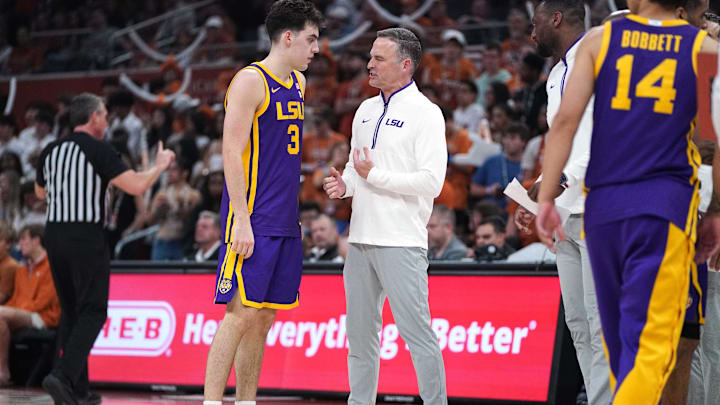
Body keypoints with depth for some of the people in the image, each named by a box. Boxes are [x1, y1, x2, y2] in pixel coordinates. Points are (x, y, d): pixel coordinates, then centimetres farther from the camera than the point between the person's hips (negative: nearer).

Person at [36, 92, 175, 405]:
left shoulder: (50, 151, 11)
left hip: (54, 235, 6)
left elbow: (41, 192, 28)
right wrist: (160, 165, 4)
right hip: (86, 237, -6)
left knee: (71, 312, 14)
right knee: (92, 312, -3)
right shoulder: (99, 150, -8)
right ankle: (63, 375, -20)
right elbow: (137, 186, -14)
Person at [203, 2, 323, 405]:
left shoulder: (298, 83, 17)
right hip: (252, 222, -8)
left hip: (284, 222, 8)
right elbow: (232, 151, -14)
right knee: (241, 313, -11)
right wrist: (242, 219, -20)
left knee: (264, 317, 8)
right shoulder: (250, 81, -9)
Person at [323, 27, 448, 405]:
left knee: (416, 330, -8)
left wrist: (374, 175, -13)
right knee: (360, 332, 11)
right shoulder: (366, 110, 16)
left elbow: (431, 181, -15)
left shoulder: (425, 113, -7)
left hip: (401, 242, -7)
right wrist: (344, 183, 3)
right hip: (360, 239, 8)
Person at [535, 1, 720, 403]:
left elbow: (566, 118, -1)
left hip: (603, 203, 3)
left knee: (619, 338, 17)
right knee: (650, 342, -9)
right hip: (666, 203, -2)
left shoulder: (599, 39, 7)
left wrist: (546, 198, 0)